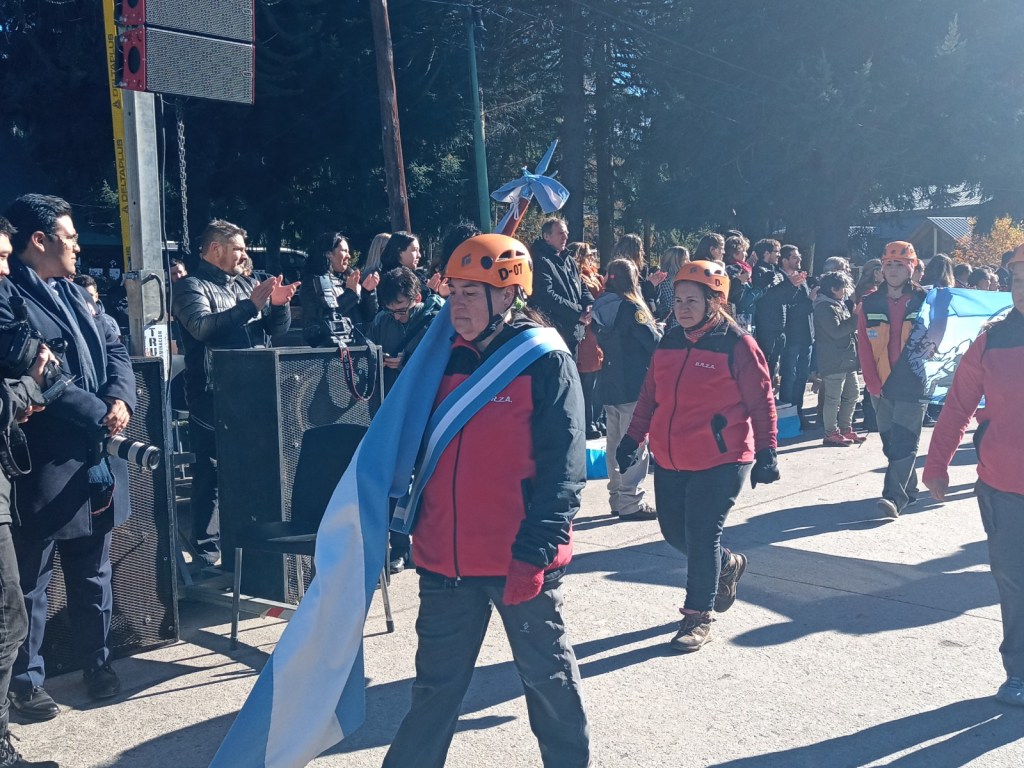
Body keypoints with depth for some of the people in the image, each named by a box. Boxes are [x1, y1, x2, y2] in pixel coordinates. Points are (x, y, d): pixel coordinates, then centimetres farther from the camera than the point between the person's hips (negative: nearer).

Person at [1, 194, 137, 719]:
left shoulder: (76, 293, 16)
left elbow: (115, 350, 13)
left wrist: (121, 400, -6)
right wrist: (99, 414, -17)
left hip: (94, 459, 8)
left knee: (93, 572, 17)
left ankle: (97, 663, 30)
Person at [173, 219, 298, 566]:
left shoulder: (246, 284, 17)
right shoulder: (191, 287, -3)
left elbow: (278, 328, 14)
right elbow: (202, 327, -21)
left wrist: (279, 303, -7)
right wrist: (250, 304, -24)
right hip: (214, 398, -6)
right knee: (211, 475, -2)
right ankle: (207, 553, 7)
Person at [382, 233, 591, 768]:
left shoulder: (547, 363, -10)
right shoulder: (446, 360, 7)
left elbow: (563, 465, -14)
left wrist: (536, 550, -19)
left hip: (522, 561, -5)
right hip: (446, 560, 5)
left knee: (547, 675, 14)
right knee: (435, 686, 16)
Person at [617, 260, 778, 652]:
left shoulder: (737, 345, -9)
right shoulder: (669, 341, 7)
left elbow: (761, 403, -6)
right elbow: (649, 394, 14)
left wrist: (766, 452, -7)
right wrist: (634, 438, 12)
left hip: (720, 462, -6)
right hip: (669, 461, 7)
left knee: (702, 535, -2)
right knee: (674, 531, 14)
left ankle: (698, 616, 15)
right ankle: (727, 565, 43)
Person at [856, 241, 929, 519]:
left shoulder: (923, 300, -2)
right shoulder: (870, 303, 3)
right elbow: (864, 345, 2)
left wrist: (928, 376, -6)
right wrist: (873, 383, -3)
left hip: (914, 385, -3)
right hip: (881, 387, 3)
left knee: (904, 442, -10)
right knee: (890, 442, 11)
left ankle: (894, 496, -11)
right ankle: (909, 489, 26)